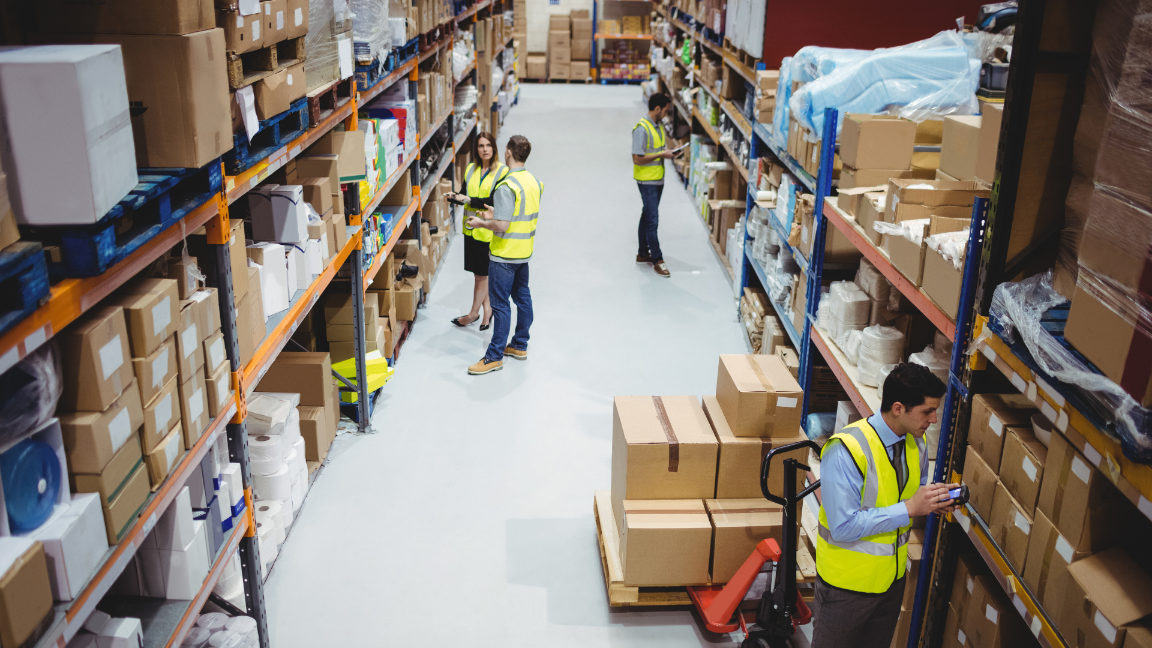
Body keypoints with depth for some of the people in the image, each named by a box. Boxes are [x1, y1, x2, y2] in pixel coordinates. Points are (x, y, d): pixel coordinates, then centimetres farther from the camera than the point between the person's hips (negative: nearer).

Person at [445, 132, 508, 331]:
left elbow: (494, 201, -17)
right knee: (479, 273, 12)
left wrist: (470, 201, -23)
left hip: (488, 230, -6)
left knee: (481, 274, 3)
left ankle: (474, 313, 15)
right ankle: (487, 308, 26)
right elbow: (466, 194, 12)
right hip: (471, 227, 6)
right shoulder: (471, 169, 9)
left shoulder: (502, 172, -9)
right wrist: (455, 197, -10)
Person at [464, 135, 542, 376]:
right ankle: (520, 345, 29)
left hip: (504, 255, -9)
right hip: (524, 252, 9)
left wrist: (482, 223, -7)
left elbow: (502, 226, -26)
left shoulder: (506, 187, -23)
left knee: (500, 304, -2)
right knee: (522, 297, 17)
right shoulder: (534, 182, 5)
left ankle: (494, 356, 4)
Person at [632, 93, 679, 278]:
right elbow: (637, 159, -22)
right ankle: (657, 260, 0)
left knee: (647, 218, 16)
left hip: (658, 180, 9)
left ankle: (643, 254, 26)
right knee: (652, 221, -5)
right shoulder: (642, 129, -20)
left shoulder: (658, 126, 9)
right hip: (647, 181, -9)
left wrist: (667, 154, 2)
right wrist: (661, 155, -19)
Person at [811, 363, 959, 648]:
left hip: (893, 577, 7)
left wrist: (934, 501, -12)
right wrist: (909, 508, -31)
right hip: (848, 582, -6)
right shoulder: (845, 451, -28)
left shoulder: (916, 442, -4)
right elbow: (843, 526, -30)